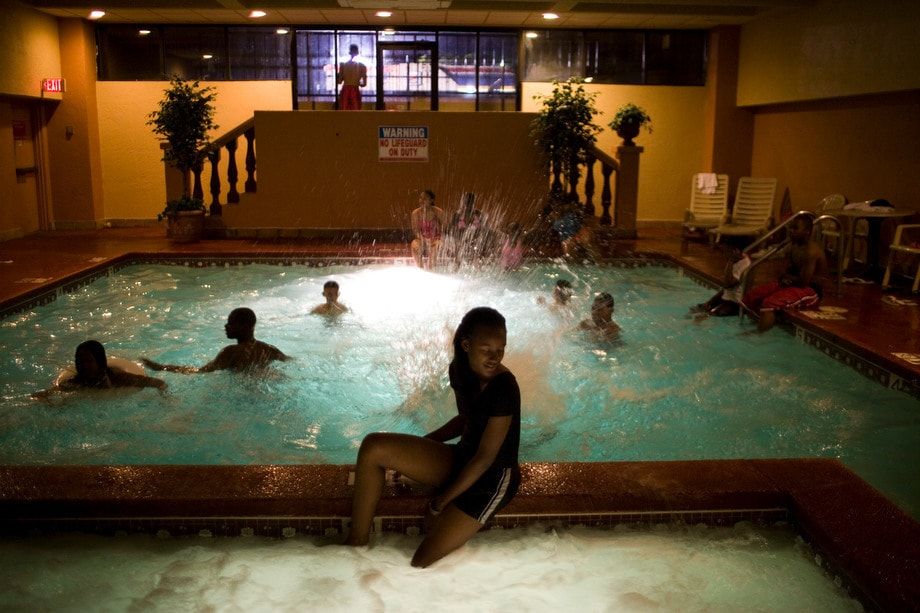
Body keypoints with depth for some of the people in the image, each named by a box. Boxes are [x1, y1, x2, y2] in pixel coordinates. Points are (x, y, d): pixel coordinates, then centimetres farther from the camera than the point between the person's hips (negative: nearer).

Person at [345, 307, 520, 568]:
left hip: (493, 478, -7)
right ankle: (357, 543, -1)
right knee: (373, 448, -11)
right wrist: (423, 442, 6)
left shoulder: (503, 388, -27)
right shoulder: (459, 370, -3)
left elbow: (485, 457, -21)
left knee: (421, 563, -21)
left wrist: (441, 501, -13)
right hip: (463, 458, 8)